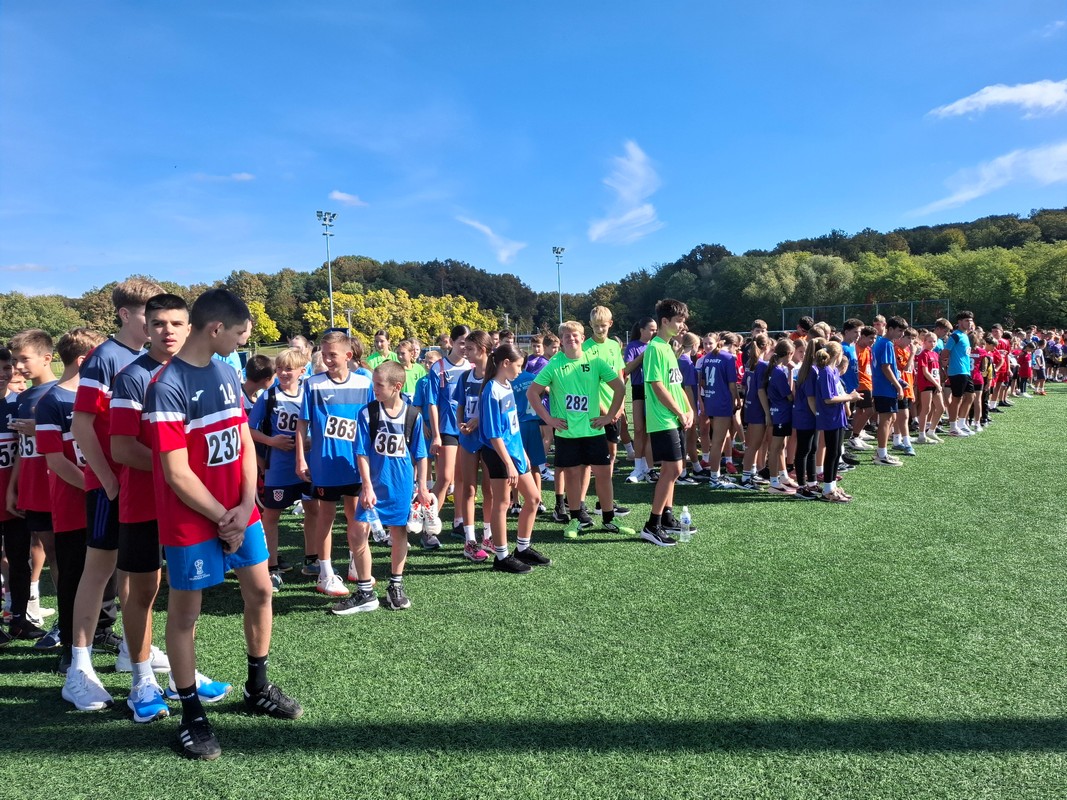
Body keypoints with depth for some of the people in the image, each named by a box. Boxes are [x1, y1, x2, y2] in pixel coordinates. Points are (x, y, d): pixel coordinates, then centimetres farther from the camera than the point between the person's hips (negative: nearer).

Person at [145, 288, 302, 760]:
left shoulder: (227, 373, 5)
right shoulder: (167, 386, -18)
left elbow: (245, 443, 6)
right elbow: (176, 474, -19)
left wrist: (245, 506, -6)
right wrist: (222, 517, -10)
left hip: (240, 511, 7)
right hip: (192, 519, -7)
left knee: (260, 591, 14)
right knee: (184, 613, 7)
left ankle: (258, 689, 33)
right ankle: (192, 716, 23)